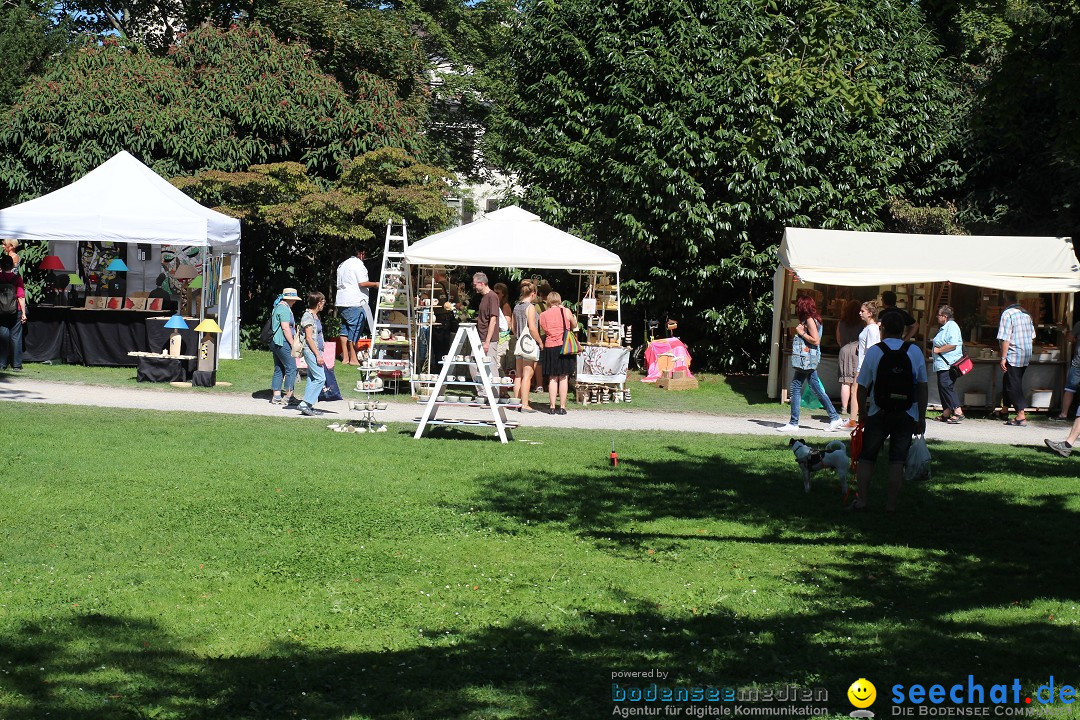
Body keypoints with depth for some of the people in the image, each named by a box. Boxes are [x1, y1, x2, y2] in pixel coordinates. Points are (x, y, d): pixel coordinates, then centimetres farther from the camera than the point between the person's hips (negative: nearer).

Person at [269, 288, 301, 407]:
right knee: (291, 368, -7)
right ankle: (288, 397, -7)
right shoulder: (284, 309, -13)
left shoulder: (278, 307, 18)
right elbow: (285, 328, -19)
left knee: (279, 369, 11)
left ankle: (276, 396, 11)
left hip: (275, 342, 11)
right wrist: (293, 344, -17)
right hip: (282, 342, -11)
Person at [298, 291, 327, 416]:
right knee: (320, 378, -14)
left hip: (316, 351, 10)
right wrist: (318, 354, -19)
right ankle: (305, 404, -14)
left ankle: (308, 406, 10)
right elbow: (309, 338, -17)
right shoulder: (308, 316, -13)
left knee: (312, 378, 8)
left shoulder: (315, 316, 16)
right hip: (311, 350, -10)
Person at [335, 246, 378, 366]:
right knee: (355, 329, -6)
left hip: (341, 302, 9)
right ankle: (353, 359, -6)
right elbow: (363, 283, -15)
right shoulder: (358, 264, -8)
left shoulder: (343, 265, 20)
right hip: (355, 302, -9)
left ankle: (345, 357, 10)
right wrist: (375, 284, -1)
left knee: (345, 327, 10)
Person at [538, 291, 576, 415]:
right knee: (563, 378, 3)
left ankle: (552, 407, 5)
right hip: (564, 347, -2)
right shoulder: (566, 311, -3)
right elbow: (574, 325, 11)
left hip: (549, 348, 2)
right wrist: (574, 319, 27)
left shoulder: (543, 315, 4)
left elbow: (544, 331, 10)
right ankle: (562, 407, 2)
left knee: (552, 379, 8)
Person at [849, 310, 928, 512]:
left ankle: (862, 500, 6)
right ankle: (891, 504, 1)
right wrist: (921, 418, 8)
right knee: (897, 461, 4)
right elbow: (922, 387, 2)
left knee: (866, 458, 11)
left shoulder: (873, 351, -3)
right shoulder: (915, 351, 1)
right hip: (907, 416, 1)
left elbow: (862, 387, -3)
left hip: (878, 414, -1)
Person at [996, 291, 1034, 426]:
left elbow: (1005, 338, -18)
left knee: (1014, 386, -4)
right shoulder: (1025, 313, 10)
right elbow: (1032, 336, 14)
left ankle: (1021, 416, -9)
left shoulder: (1007, 314, -13)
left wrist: (1003, 358, -16)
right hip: (1026, 357, 8)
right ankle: (1005, 411, 31)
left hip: (1013, 356, -8)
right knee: (1007, 381, 21)